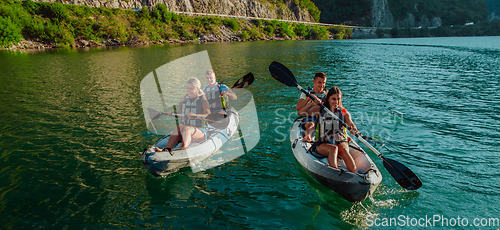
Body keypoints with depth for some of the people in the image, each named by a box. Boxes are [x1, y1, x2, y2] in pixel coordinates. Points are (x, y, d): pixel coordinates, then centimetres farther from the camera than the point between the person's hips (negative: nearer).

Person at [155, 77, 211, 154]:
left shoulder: (203, 101, -6)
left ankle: (183, 149, -59)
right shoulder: (183, 99, 11)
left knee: (187, 129, -35)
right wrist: (173, 113, -3)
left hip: (200, 132, -4)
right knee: (179, 127, -29)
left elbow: (209, 115, -22)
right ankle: (168, 149, -46)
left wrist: (195, 115, -37)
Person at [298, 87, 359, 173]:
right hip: (322, 144, -1)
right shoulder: (320, 110, 7)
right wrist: (312, 103, -18)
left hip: (340, 142, 1)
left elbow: (351, 124, -5)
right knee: (333, 149, -34)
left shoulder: (344, 113, 10)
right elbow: (302, 112, -3)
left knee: (344, 151, -32)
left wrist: (354, 131, -29)